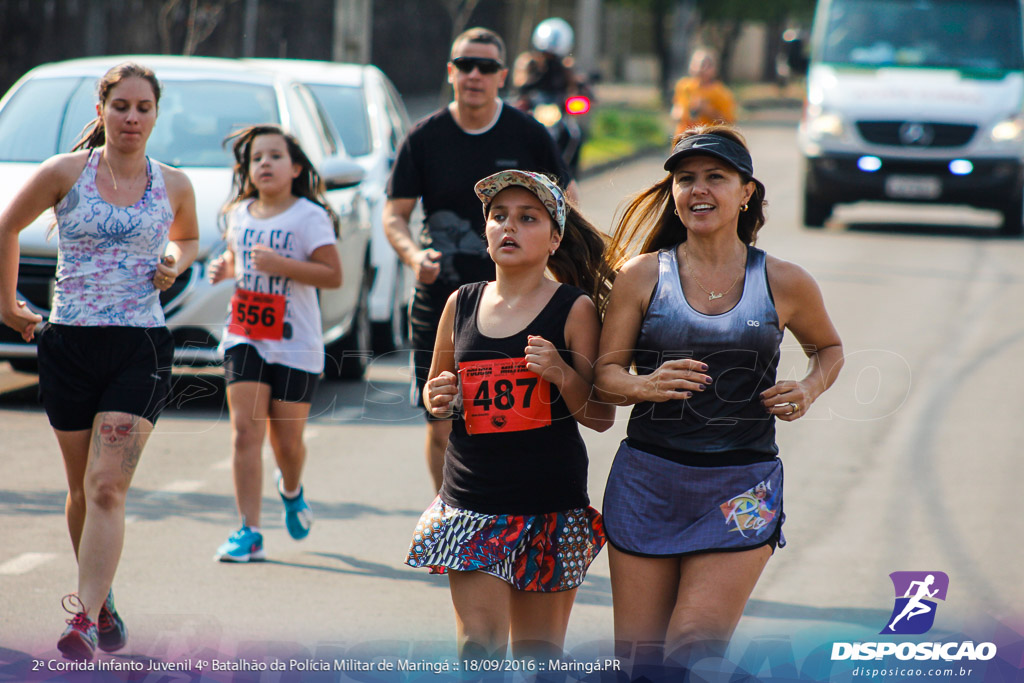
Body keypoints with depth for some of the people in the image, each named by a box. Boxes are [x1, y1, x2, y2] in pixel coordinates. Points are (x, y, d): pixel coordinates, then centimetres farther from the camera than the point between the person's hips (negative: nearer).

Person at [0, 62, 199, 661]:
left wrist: (176, 263, 4)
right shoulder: (65, 174, -1)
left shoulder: (174, 186, 4)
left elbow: (188, 238, 26)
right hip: (70, 344, 1)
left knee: (107, 488, -14)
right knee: (83, 490, 11)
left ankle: (84, 622, -22)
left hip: (142, 348, -1)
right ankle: (102, 601, 31)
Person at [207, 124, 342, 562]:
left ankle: (292, 492, 41)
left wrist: (280, 265, -24)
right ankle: (249, 532, -10)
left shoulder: (309, 217, -8)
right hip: (244, 339, 3)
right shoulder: (240, 214, 9)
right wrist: (224, 268, 4)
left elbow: (333, 275, -14)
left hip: (296, 344, -3)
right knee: (245, 432, -9)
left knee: (286, 439, 6)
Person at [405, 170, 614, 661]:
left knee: (538, 651, 6)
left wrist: (563, 375, -20)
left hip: (549, 507, -2)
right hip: (471, 504, 2)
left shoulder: (574, 309, -3)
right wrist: (436, 400, -1)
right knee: (478, 644, -9)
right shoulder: (462, 304, 7)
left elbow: (602, 417, -2)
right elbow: (435, 388, 22)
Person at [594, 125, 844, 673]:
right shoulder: (642, 275, 2)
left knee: (695, 646, -14)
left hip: (742, 488, -1)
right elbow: (606, 374, 2)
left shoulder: (784, 283, 3)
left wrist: (808, 390, -1)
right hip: (647, 479, 1)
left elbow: (828, 348, 20)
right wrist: (647, 386, -19)